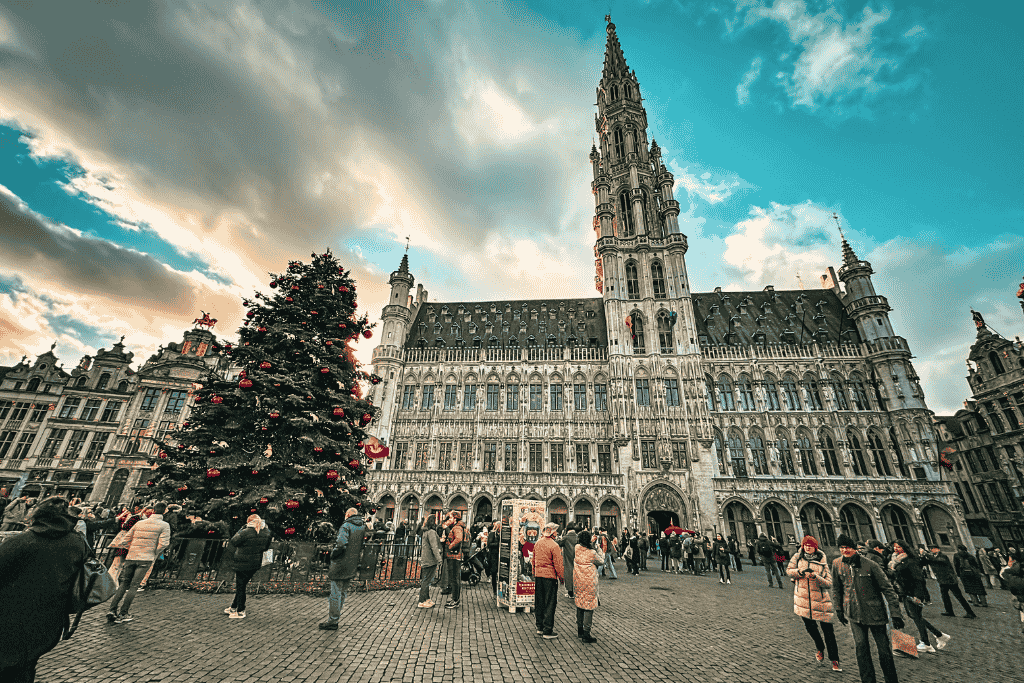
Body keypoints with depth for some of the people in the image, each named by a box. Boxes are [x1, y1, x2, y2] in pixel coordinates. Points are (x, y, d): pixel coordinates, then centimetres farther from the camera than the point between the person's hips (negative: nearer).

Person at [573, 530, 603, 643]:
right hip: (589, 583, -6)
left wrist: (592, 543, 20)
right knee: (589, 606, 4)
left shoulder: (576, 548, -5)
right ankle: (586, 634, 8)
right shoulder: (592, 553, -19)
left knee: (579, 604, 18)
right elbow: (602, 562, -2)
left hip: (577, 581, 6)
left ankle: (579, 630, 30)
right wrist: (599, 549, 7)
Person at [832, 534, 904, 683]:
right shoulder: (837, 564, -3)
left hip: (875, 612, -2)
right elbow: (836, 589, 8)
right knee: (860, 647, 1)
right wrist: (838, 609, 10)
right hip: (854, 614, 2)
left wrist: (896, 613, -12)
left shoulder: (869, 565, -13)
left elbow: (887, 588, -8)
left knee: (884, 649, 6)